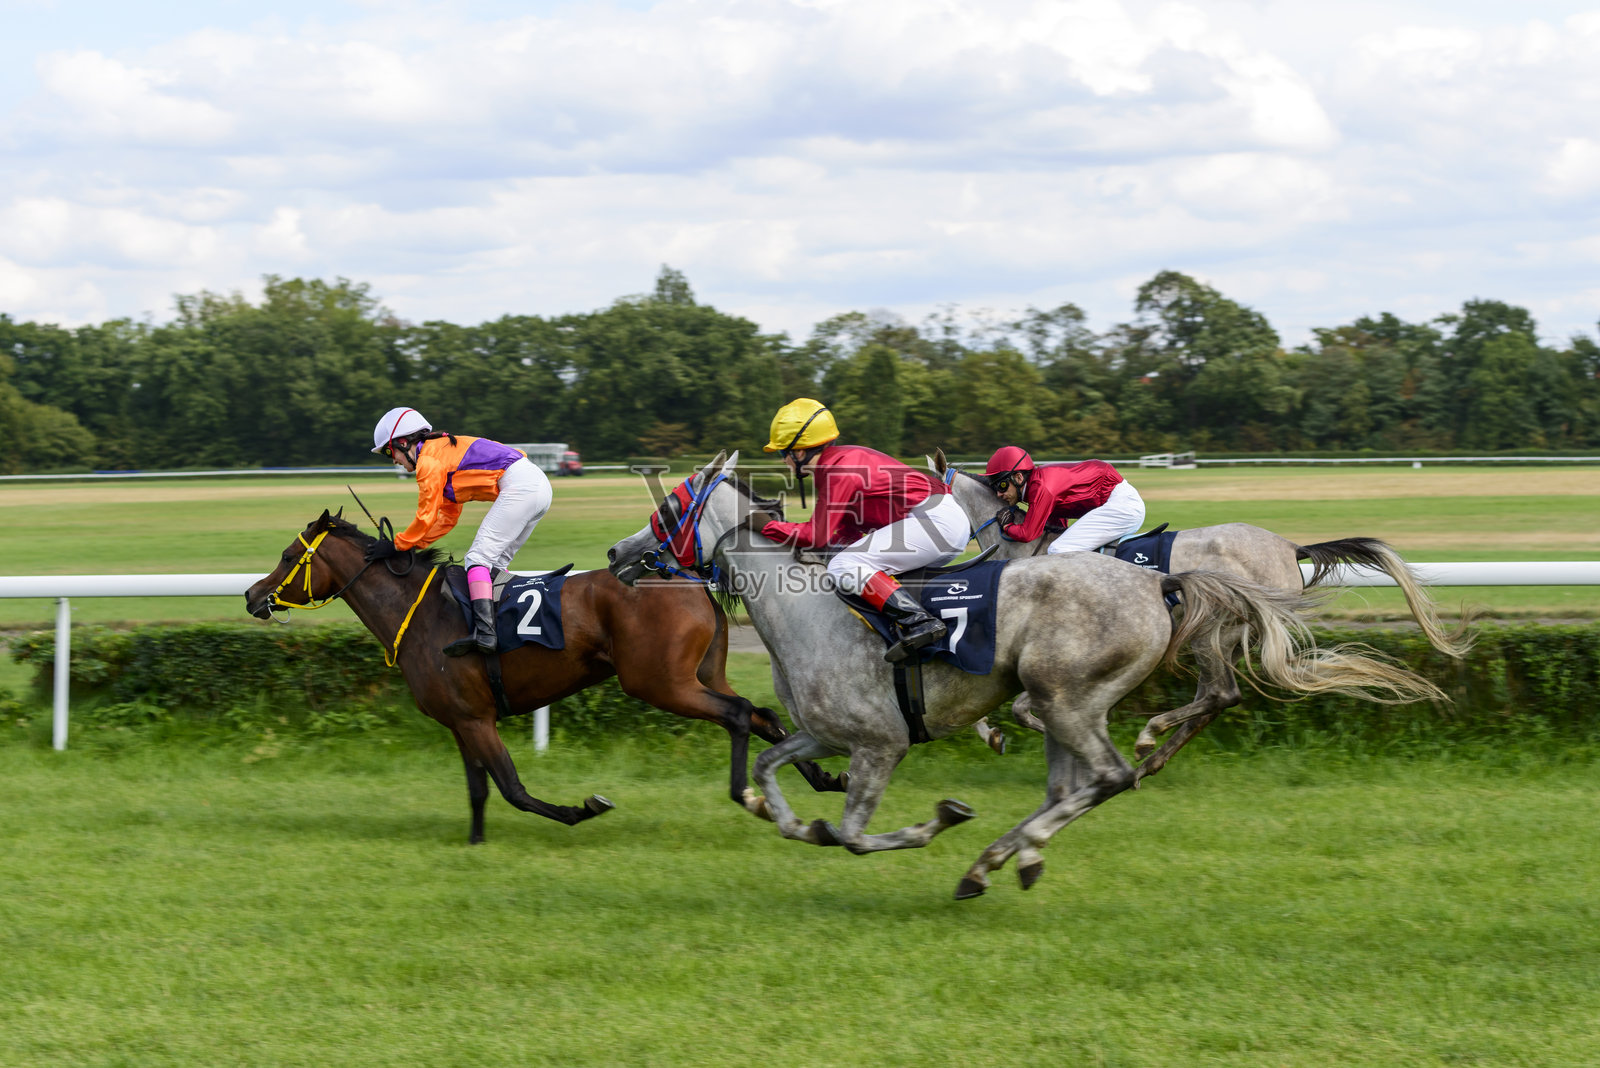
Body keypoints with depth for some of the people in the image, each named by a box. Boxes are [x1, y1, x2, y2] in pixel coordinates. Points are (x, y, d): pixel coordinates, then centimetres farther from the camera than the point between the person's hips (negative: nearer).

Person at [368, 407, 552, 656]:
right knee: (495, 563, 15)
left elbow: (426, 517, -1)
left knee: (478, 558, -13)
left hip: (519, 486, -10)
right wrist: (414, 544, 22)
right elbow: (448, 518, 28)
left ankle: (484, 633, -26)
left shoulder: (428, 459, -3)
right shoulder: (445, 452, 27)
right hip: (540, 485, 10)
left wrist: (397, 545, 10)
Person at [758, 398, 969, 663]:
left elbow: (819, 536, -10)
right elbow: (848, 534, 19)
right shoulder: (843, 459, 20)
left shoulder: (836, 471, -11)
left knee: (843, 567, -17)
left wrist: (778, 529, 2)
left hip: (933, 520, -11)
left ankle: (918, 622, -29)